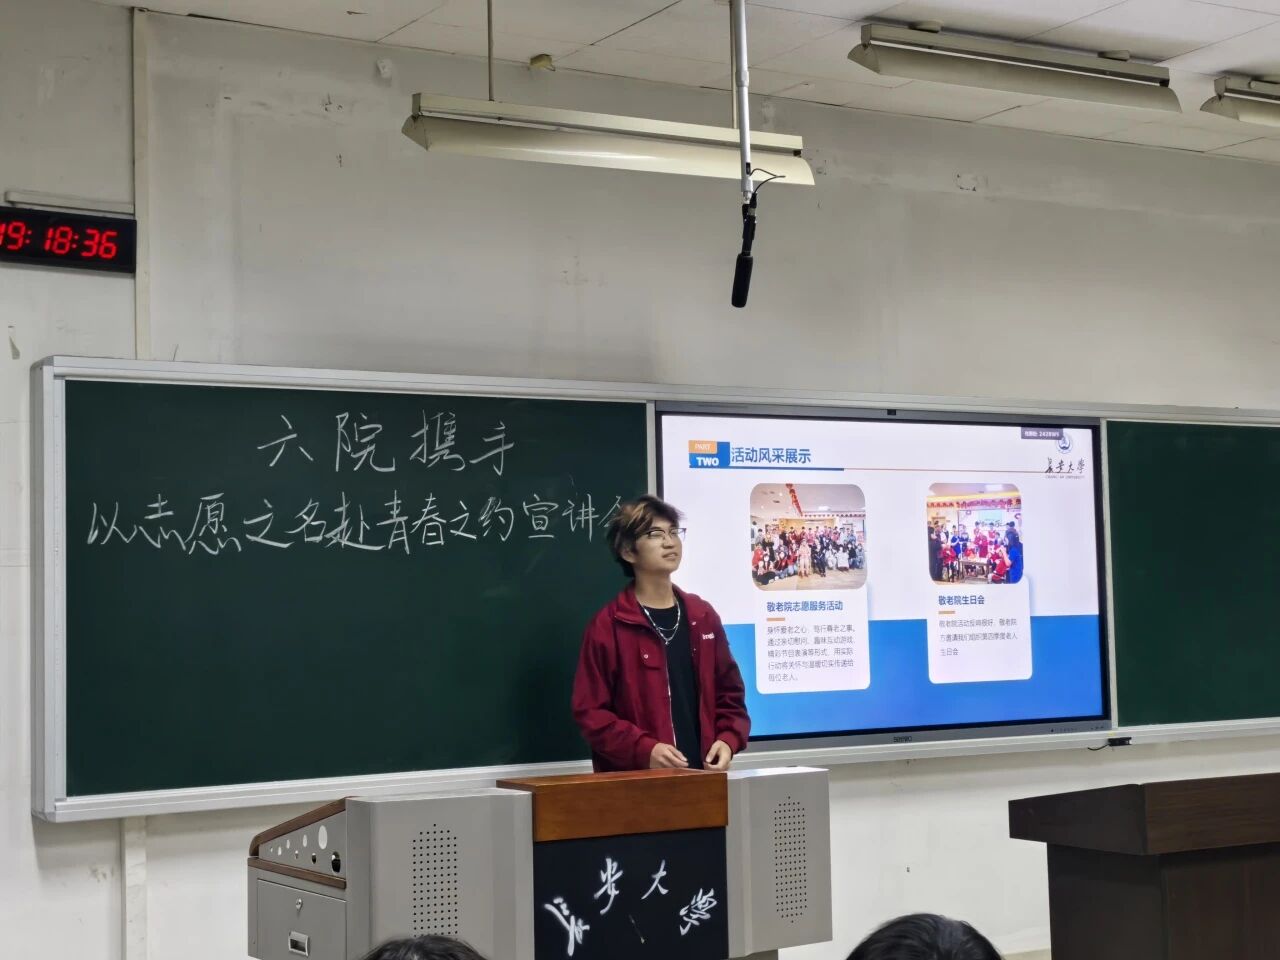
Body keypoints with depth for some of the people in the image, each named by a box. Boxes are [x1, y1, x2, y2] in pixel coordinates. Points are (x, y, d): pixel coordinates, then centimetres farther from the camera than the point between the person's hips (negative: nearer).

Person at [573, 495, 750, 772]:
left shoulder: (703, 616, 12)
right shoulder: (607, 625, -5)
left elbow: (729, 694, 17)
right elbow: (590, 711, -8)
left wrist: (728, 740, -2)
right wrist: (644, 750, -20)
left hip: (703, 774, 5)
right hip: (634, 780, -5)